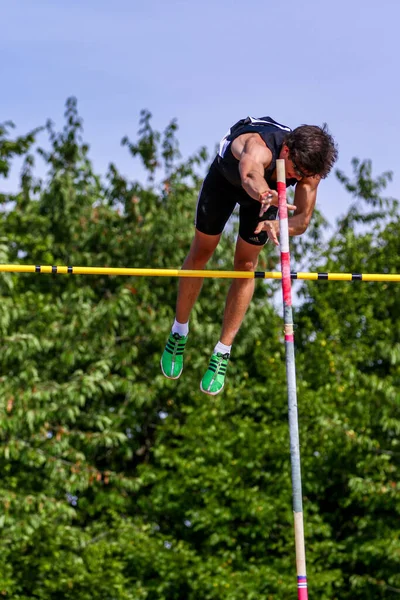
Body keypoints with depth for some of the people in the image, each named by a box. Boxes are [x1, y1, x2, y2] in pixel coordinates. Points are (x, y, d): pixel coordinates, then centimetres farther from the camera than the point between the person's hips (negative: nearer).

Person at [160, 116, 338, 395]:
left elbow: (302, 221, -32)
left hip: (267, 189, 3)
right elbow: (249, 175, -73)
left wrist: (275, 225, -54)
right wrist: (265, 196, -96)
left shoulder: (308, 169, -36)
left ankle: (222, 353, 12)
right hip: (226, 175, -3)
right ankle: (179, 333, 29)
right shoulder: (259, 148, -50)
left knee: (246, 265, 2)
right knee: (201, 253, 8)